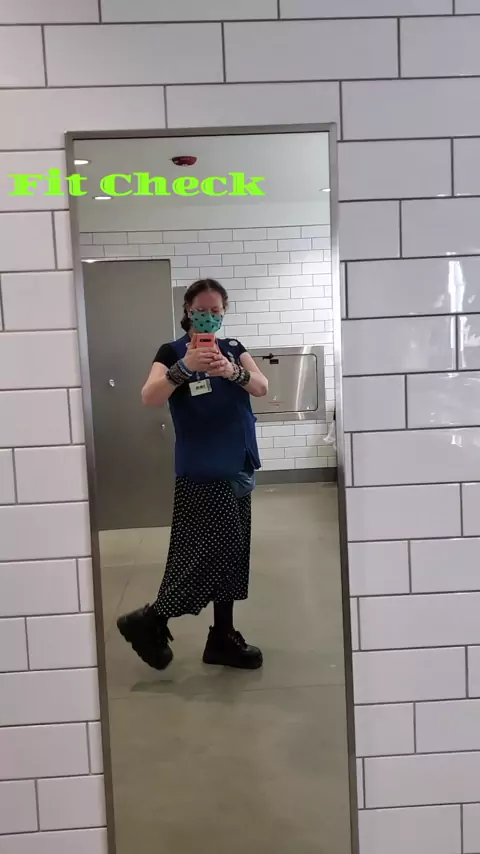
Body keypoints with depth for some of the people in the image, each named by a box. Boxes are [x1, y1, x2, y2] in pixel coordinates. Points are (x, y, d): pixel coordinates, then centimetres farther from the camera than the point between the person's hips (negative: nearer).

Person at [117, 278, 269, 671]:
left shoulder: (234, 348, 8)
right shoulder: (172, 352, -6)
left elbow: (262, 387, -9)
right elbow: (149, 397, -23)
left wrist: (232, 371, -29)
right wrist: (185, 367, -38)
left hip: (239, 467, 6)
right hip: (201, 472, -6)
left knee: (231, 555, 11)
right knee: (203, 558, -6)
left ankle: (223, 637, 24)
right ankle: (148, 622, 13)